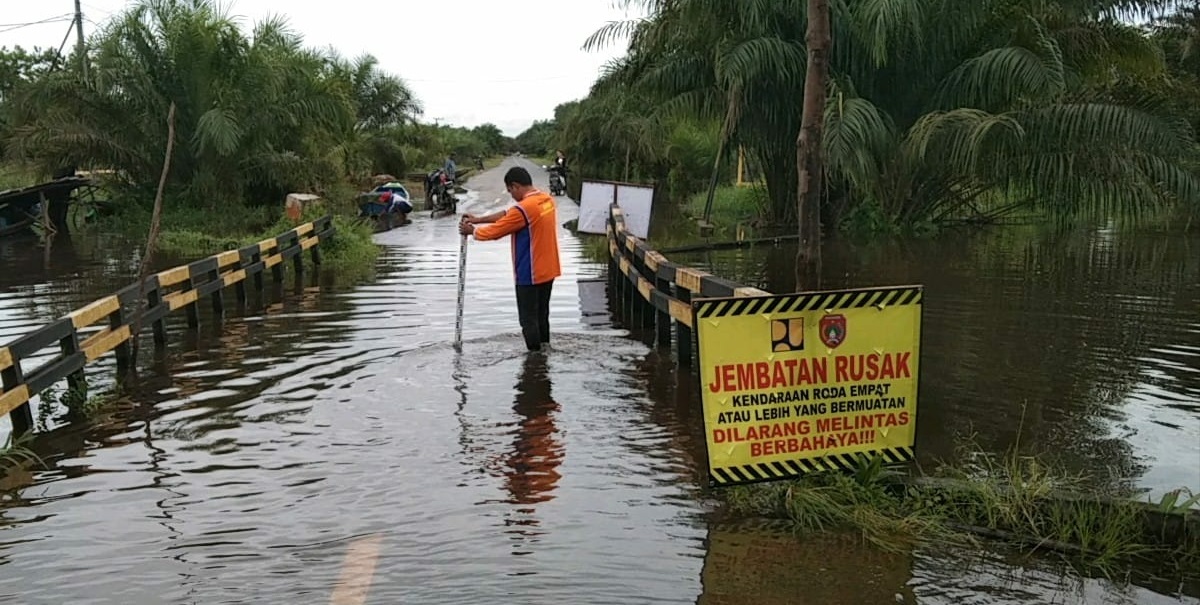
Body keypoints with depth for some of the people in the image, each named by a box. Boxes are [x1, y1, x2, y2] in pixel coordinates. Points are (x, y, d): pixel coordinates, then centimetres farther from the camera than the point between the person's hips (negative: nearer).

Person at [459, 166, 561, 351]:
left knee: (529, 320, 2)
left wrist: (471, 231, 6)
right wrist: (478, 220, 12)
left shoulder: (523, 209, -22)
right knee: (541, 316, 19)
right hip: (547, 270, 9)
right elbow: (507, 215, 12)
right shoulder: (547, 200, 5)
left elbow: (494, 231, -12)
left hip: (530, 274, -9)